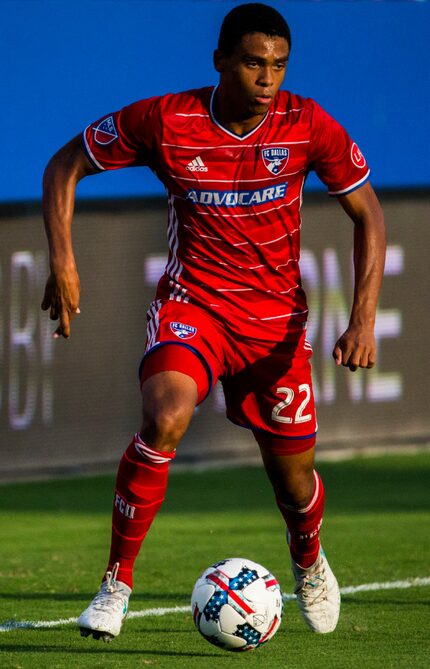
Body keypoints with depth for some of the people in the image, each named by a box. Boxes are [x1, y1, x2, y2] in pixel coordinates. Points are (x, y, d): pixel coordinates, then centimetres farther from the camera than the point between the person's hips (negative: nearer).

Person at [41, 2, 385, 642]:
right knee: (164, 420, -31)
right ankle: (117, 583, -17)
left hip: (277, 316, 2)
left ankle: (309, 563, 45)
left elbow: (366, 211, 0)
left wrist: (363, 319, -10)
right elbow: (65, 165, -2)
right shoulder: (163, 120, -15)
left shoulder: (308, 126, -12)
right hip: (191, 303, -2)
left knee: (293, 475, 7)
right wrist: (62, 261, -13)